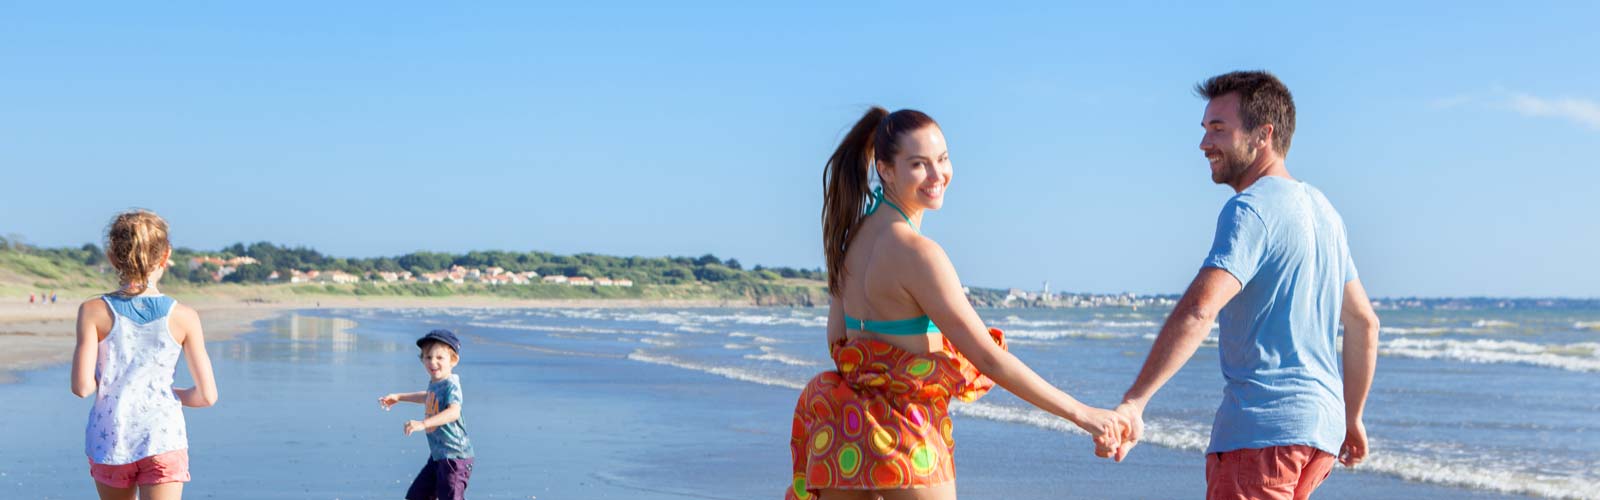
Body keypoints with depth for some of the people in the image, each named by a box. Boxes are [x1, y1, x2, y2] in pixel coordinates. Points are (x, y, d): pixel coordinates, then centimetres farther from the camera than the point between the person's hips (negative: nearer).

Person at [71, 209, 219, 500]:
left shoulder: (94, 312, -5)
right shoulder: (183, 317, -4)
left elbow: (82, 387, -11)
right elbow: (207, 396, -3)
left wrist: (107, 377, 11)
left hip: (109, 441, 2)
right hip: (164, 442, -2)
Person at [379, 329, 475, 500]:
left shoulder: (451, 385, -20)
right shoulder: (434, 382, 9)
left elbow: (454, 412, -39)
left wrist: (423, 423, -48)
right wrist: (398, 397, 36)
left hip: (455, 456, -10)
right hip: (437, 454, 10)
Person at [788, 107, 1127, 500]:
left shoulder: (856, 233, 5)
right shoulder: (916, 252, -20)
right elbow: (989, 358, -21)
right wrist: (1084, 414, -18)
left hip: (842, 424, 8)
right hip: (904, 432, -8)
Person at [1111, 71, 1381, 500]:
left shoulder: (1251, 209, -12)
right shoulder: (1320, 208, 17)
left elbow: (1199, 310, -26)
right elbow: (1364, 322, 23)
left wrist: (1133, 402, -31)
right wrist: (1351, 417, 30)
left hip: (1260, 426, -9)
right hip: (1320, 427, 9)